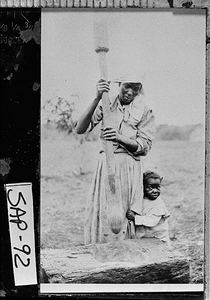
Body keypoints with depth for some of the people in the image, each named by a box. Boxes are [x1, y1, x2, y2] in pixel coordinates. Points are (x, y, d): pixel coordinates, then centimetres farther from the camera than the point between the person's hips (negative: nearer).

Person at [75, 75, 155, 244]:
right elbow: (80, 129, -5)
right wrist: (97, 99, -15)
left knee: (123, 216, -2)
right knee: (99, 213, -2)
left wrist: (119, 138, -19)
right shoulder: (106, 105, 7)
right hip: (105, 163, 1)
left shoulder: (145, 111, 5)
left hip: (129, 167, -1)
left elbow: (145, 146, -2)